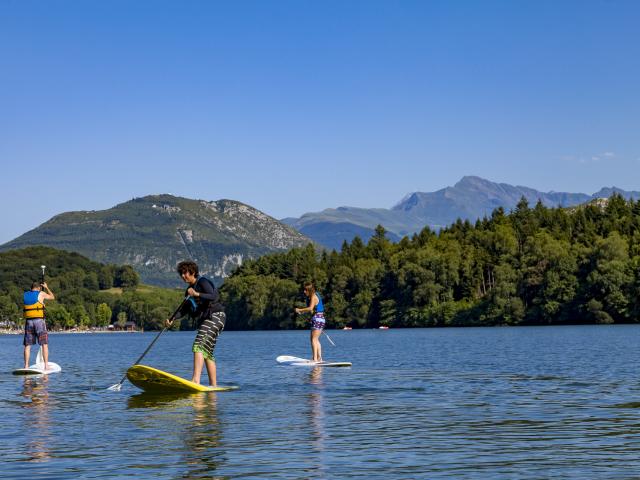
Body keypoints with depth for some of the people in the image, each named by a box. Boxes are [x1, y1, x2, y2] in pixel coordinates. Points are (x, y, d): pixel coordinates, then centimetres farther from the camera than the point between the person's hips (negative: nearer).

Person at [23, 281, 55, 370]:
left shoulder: (25, 295, 11)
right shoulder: (41, 294, 1)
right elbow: (52, 297, 17)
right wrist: (46, 288, 30)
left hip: (28, 321, 4)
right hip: (39, 321, -4)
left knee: (27, 345, 7)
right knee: (44, 344, -1)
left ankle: (26, 366, 4)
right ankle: (46, 366, -6)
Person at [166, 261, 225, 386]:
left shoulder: (203, 282, -8)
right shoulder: (190, 289, 18)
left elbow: (215, 297, -23)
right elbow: (185, 310, 20)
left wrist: (197, 294, -29)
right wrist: (172, 319, 6)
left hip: (214, 316, -10)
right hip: (203, 321, 10)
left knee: (199, 346, -23)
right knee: (207, 353, 10)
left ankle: (196, 380, -36)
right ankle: (213, 386, 14)